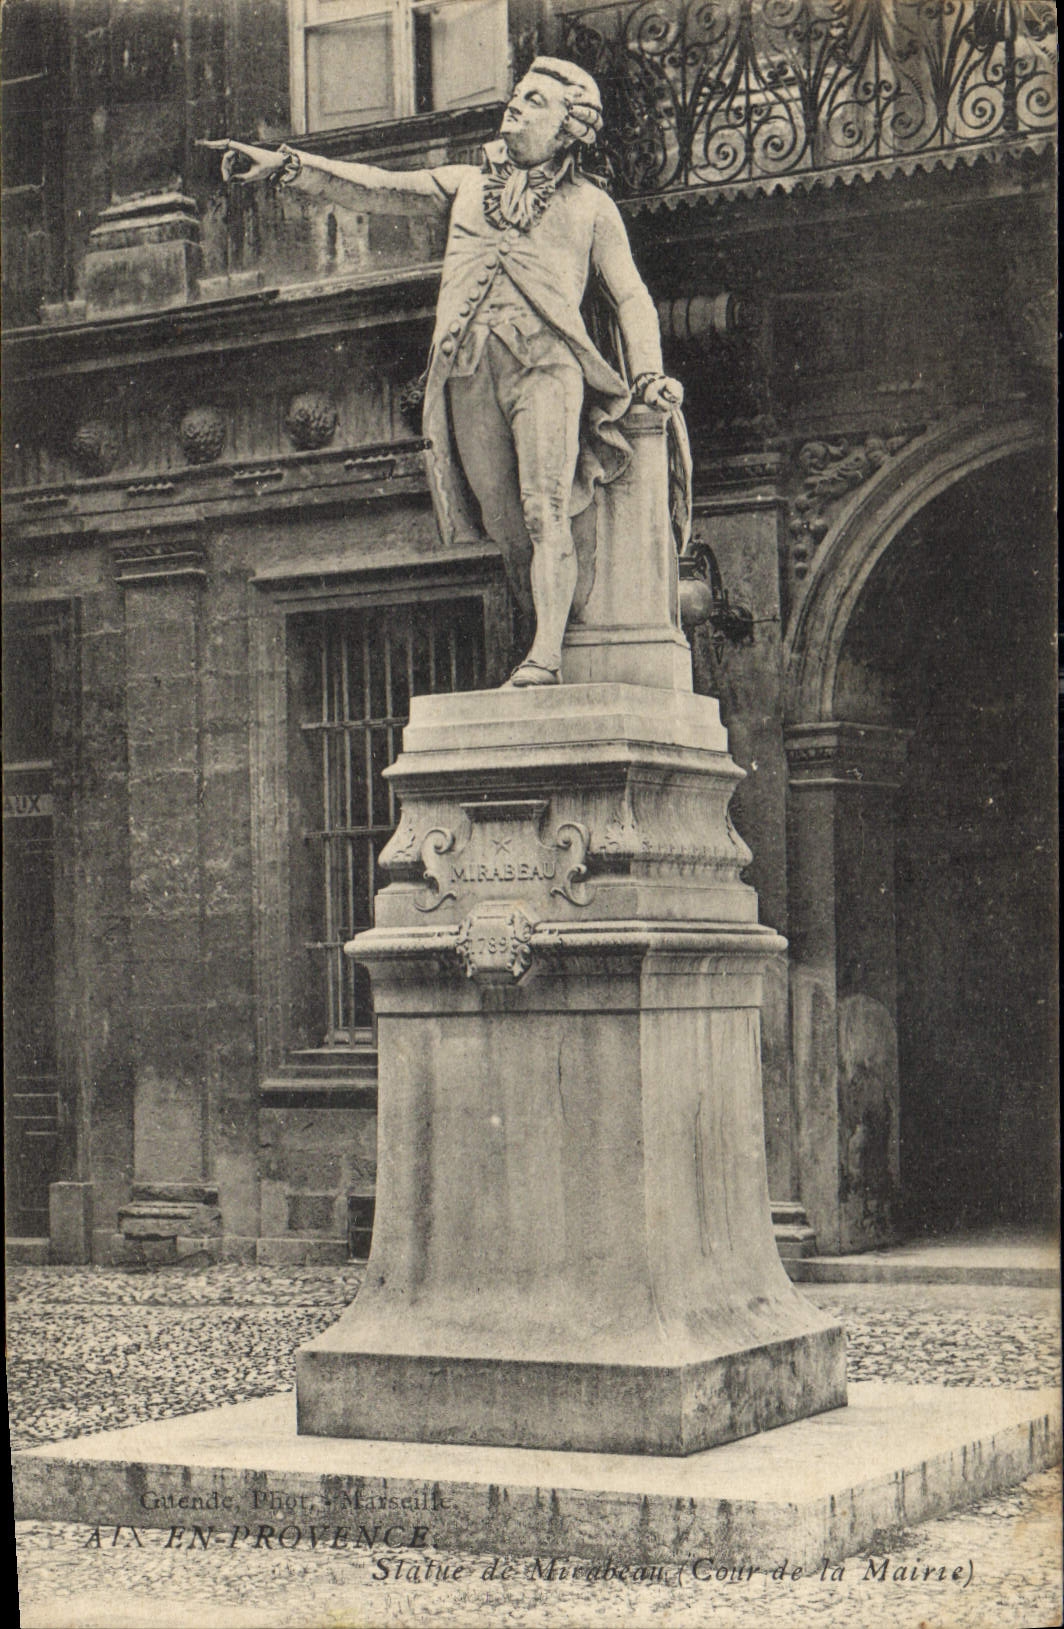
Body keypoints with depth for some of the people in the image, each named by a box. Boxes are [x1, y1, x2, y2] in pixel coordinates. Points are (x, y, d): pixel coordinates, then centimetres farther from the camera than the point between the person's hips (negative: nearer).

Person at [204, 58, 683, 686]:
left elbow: (631, 299, 21)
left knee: (545, 511, -20)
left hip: (547, 359, -3)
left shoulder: (591, 205, 23)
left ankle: (546, 657, -28)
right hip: (467, 370, 3)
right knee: (509, 531, -6)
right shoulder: (467, 183, 30)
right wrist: (283, 164, 14)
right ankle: (559, 651, -2)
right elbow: (377, 187, 24)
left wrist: (647, 375, 5)